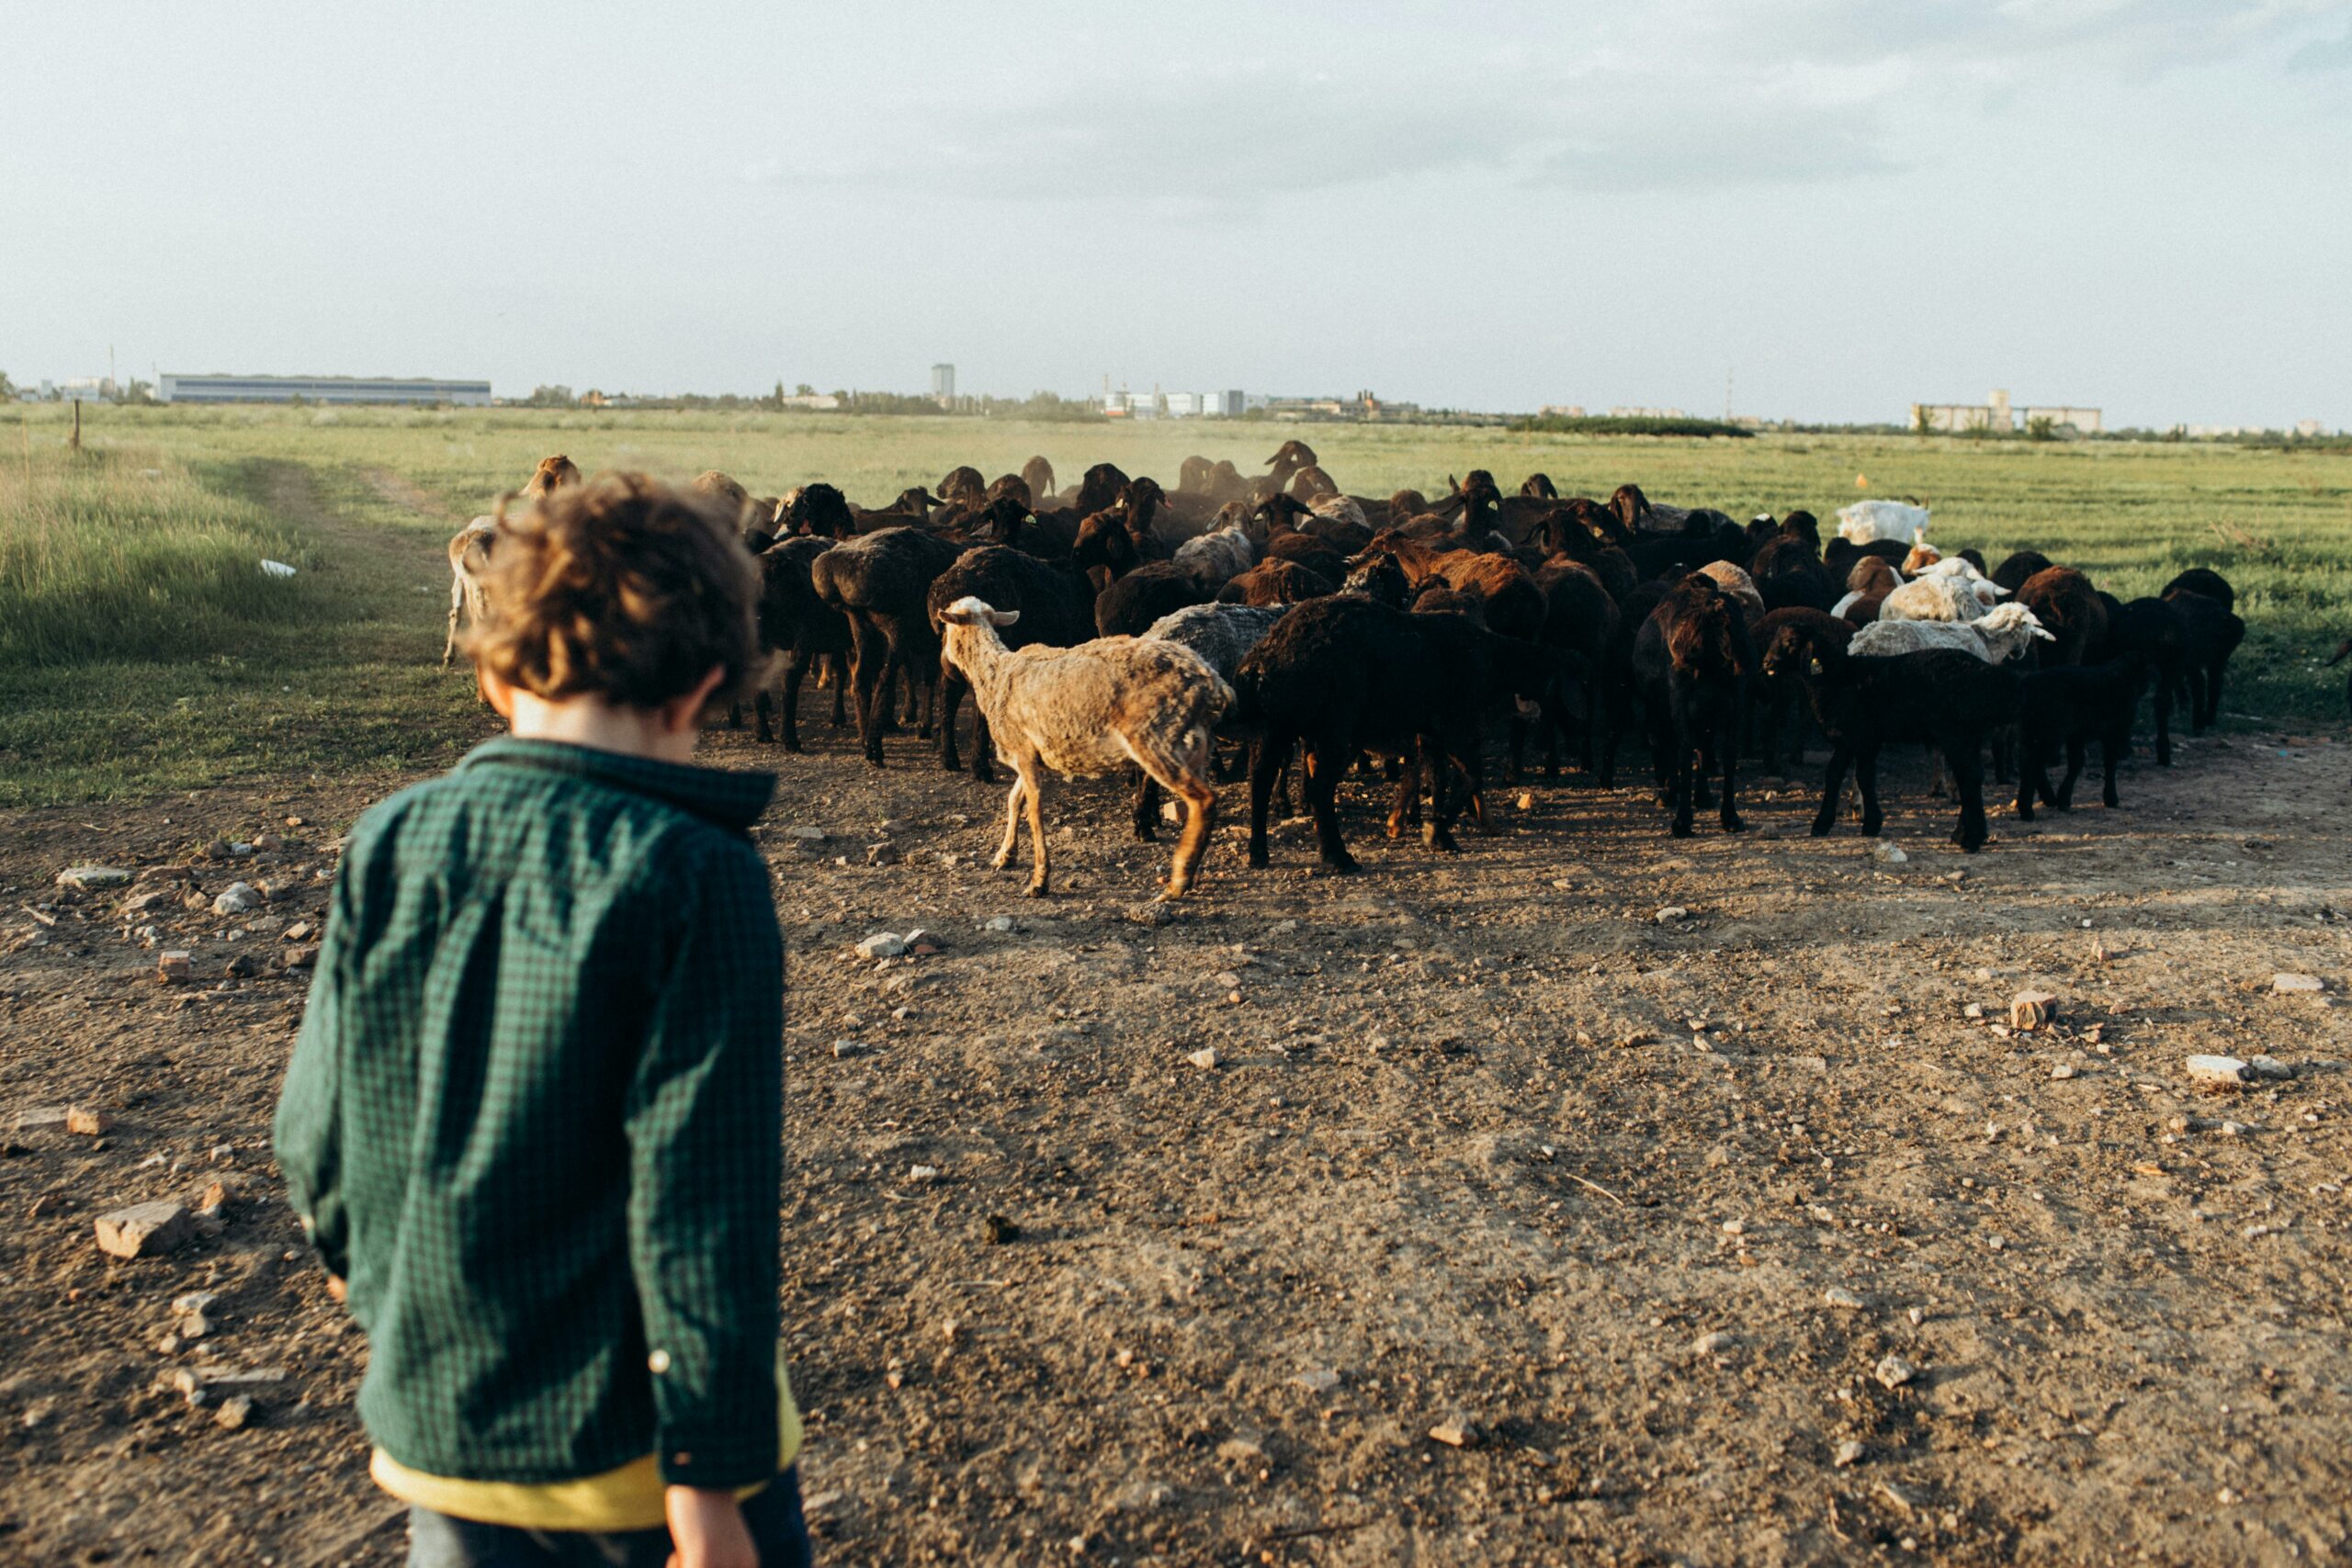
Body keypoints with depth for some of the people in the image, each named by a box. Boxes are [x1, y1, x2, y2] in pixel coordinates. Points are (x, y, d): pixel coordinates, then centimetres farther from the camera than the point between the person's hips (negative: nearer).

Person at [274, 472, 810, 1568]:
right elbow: (702, 1194, -20)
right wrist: (712, 1479, -13)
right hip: (637, 1429, -4)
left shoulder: (388, 846, -6)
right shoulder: (693, 874, -19)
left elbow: (316, 1125, 4)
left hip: (436, 1419, 4)